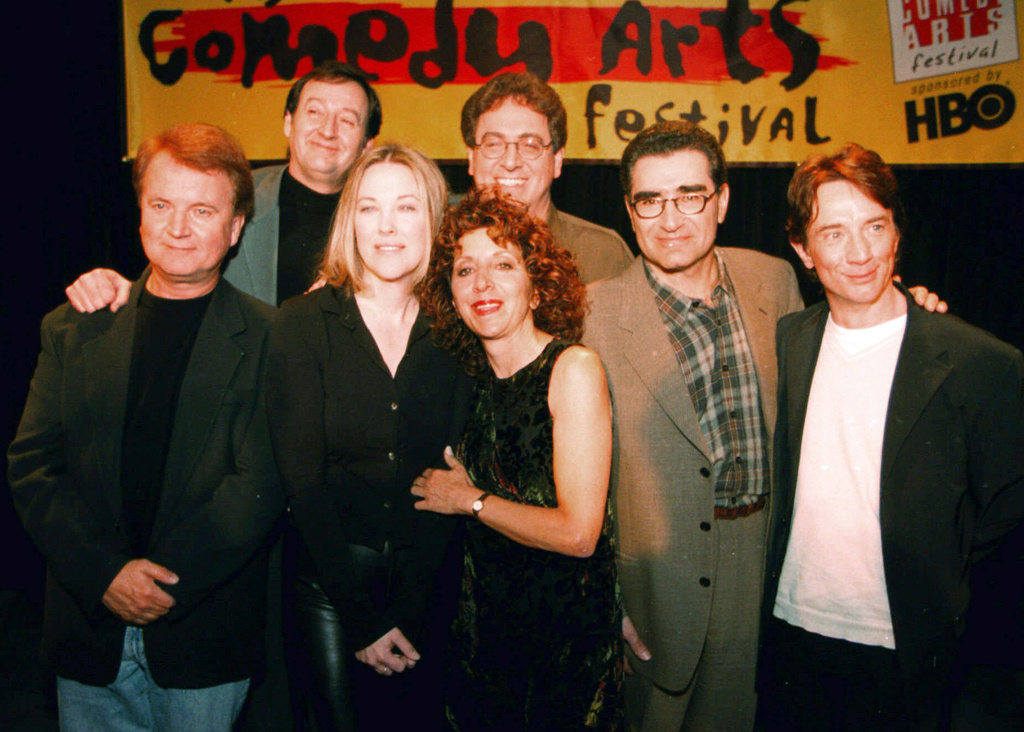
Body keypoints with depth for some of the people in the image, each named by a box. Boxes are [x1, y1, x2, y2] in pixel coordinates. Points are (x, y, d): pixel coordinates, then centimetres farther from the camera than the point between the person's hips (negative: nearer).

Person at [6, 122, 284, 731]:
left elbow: (261, 486, -12)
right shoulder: (73, 328, 4)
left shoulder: (269, 339, -7)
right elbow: (31, 465, 1)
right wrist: (104, 574, -11)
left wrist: (163, 582, -17)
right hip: (90, 626, 3)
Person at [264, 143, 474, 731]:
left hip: (426, 581, 2)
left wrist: (405, 613, -13)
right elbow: (301, 479, -10)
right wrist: (362, 619, -13)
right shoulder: (305, 323, -8)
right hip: (329, 580, -1)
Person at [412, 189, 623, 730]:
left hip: (565, 629, -5)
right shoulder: (474, 377, 2)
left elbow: (578, 533, -22)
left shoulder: (574, 368, -17)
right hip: (485, 620, 6)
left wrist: (470, 499, -13)